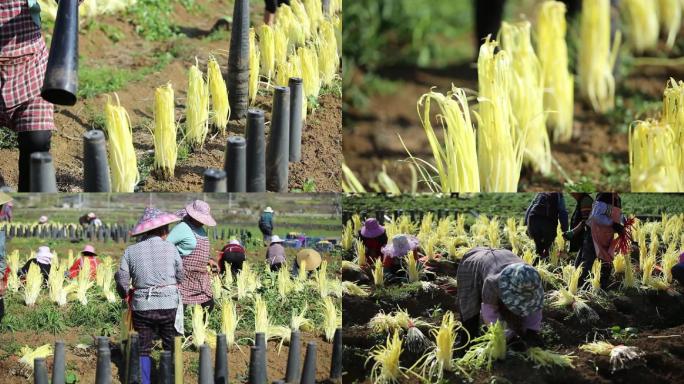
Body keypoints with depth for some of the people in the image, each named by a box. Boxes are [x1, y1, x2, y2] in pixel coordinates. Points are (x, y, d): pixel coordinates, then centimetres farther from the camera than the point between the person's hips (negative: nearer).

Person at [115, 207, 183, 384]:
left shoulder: (131, 251, 1)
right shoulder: (170, 248, 0)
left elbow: (122, 279, -1)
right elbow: (180, 275, 7)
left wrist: (125, 295, 20)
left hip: (142, 305, 1)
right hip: (168, 304, -1)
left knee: (143, 350, 9)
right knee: (171, 348, 9)